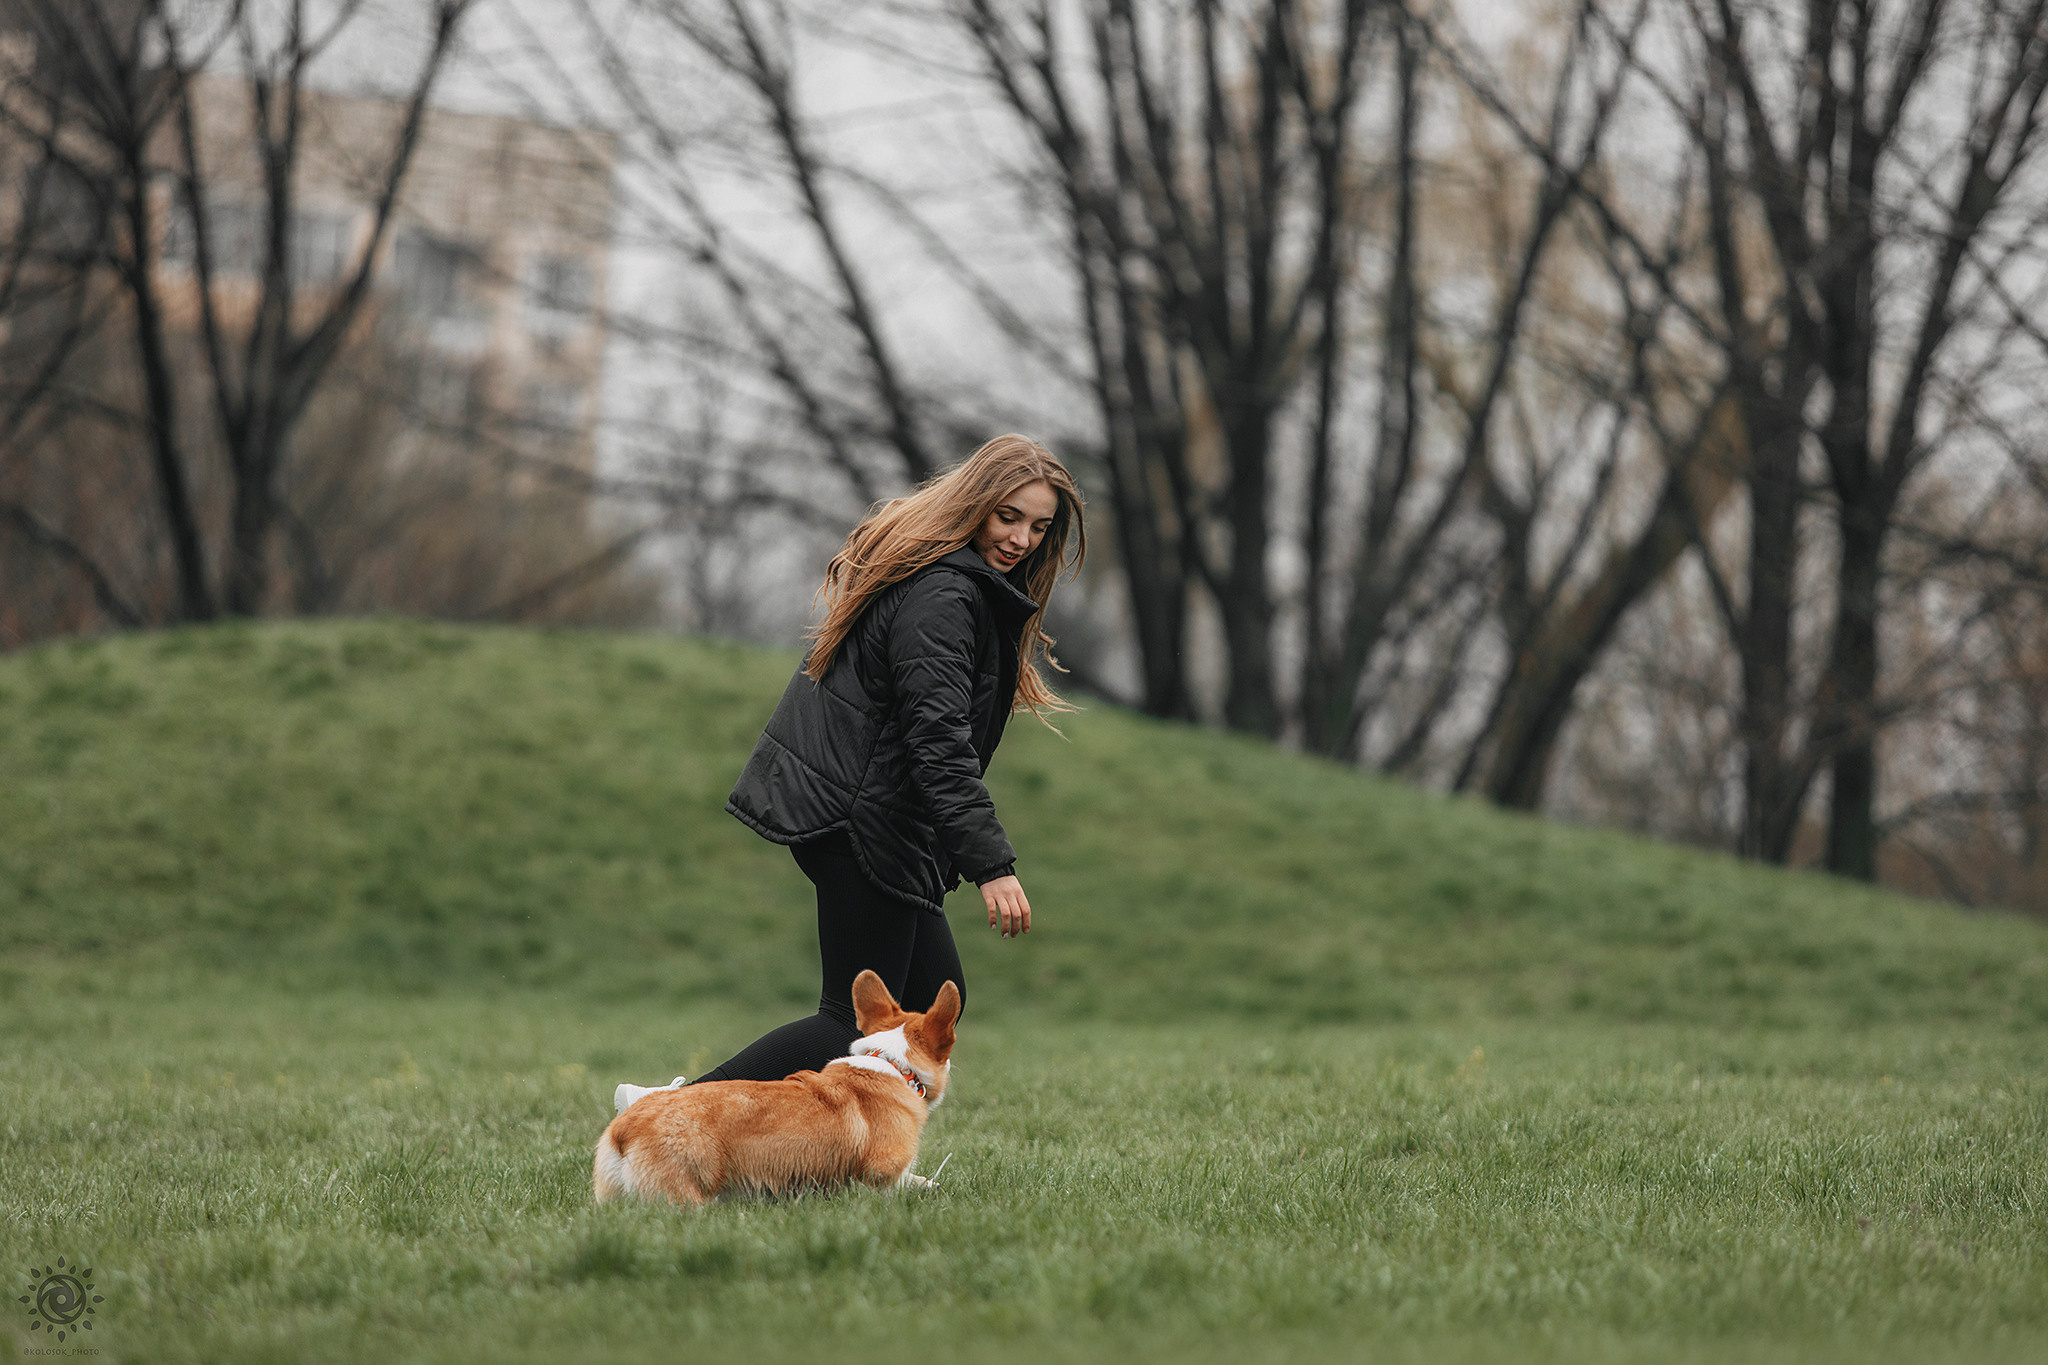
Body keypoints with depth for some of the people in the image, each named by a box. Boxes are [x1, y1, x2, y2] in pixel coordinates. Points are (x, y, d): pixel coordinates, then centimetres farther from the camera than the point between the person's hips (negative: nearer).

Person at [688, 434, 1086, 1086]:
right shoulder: (941, 594, -18)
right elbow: (939, 738, -26)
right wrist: (991, 864, -31)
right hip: (863, 819, -11)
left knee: (934, 997, 12)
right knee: (858, 1021, -8)